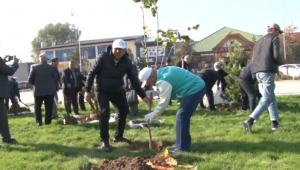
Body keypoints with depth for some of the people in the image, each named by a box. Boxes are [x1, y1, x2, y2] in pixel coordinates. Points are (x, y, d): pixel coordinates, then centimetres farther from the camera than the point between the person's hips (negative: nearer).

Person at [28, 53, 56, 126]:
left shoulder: (34, 67, -6)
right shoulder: (51, 67, -4)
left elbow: (30, 80, -3)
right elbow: (55, 78, 2)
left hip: (38, 91, 0)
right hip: (49, 90, 0)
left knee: (38, 107, 11)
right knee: (48, 107, 7)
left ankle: (39, 122, 8)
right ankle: (48, 121, 6)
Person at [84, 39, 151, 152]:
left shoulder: (126, 62, -12)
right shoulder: (103, 57, -21)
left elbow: (134, 79, -12)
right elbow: (92, 73, -14)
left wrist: (143, 96, -18)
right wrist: (87, 91, -16)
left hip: (117, 90, 5)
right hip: (103, 90, -4)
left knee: (124, 110, 5)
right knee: (105, 112, -18)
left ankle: (118, 136, 24)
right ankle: (104, 141, -5)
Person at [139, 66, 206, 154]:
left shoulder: (163, 81, -21)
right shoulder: (162, 72, 11)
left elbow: (164, 102, -18)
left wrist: (153, 114, -8)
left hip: (195, 89, -11)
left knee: (181, 117, -10)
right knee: (182, 116, 16)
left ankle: (183, 147, -6)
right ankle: (182, 143, 26)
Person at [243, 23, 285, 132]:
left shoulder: (259, 41, 26)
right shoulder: (274, 38, 4)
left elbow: (253, 59, 21)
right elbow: (276, 55, -10)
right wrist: (282, 62, 11)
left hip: (258, 72, 8)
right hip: (268, 71, -8)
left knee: (271, 97, 17)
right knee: (267, 99, -9)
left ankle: (275, 123, 14)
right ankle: (250, 121, -22)